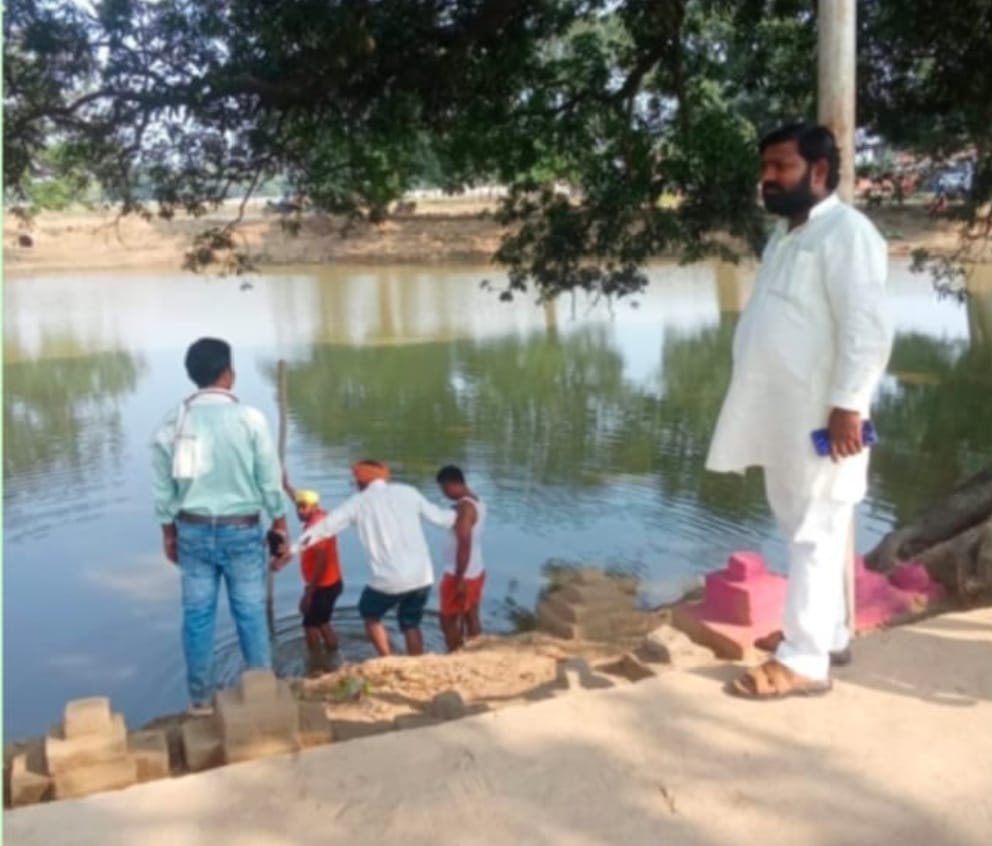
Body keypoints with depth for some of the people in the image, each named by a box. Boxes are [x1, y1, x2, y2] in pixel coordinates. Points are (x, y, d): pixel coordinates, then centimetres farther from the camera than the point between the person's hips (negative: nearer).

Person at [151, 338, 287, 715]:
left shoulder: (173, 422, -2)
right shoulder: (249, 418, -11)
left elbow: (163, 485, 4)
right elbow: (270, 480, -7)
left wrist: (169, 529, 16)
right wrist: (280, 524, 4)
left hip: (193, 529, 3)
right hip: (241, 529, -3)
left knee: (197, 614, 10)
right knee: (250, 613, 8)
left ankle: (201, 697, 20)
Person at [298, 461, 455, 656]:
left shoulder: (359, 502, 3)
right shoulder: (408, 492, 8)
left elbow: (324, 527, 5)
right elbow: (438, 516, 16)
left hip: (389, 581, -2)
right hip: (422, 576, 3)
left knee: (370, 615, 26)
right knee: (411, 625, 23)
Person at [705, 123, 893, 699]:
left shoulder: (846, 232, -12)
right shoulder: (787, 234, 17)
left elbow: (869, 328, -20)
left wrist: (847, 405, -24)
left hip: (821, 416, -9)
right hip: (785, 415, 9)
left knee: (816, 534, -4)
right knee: (804, 529, 16)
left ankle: (805, 660, 1)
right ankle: (829, 631, 30)